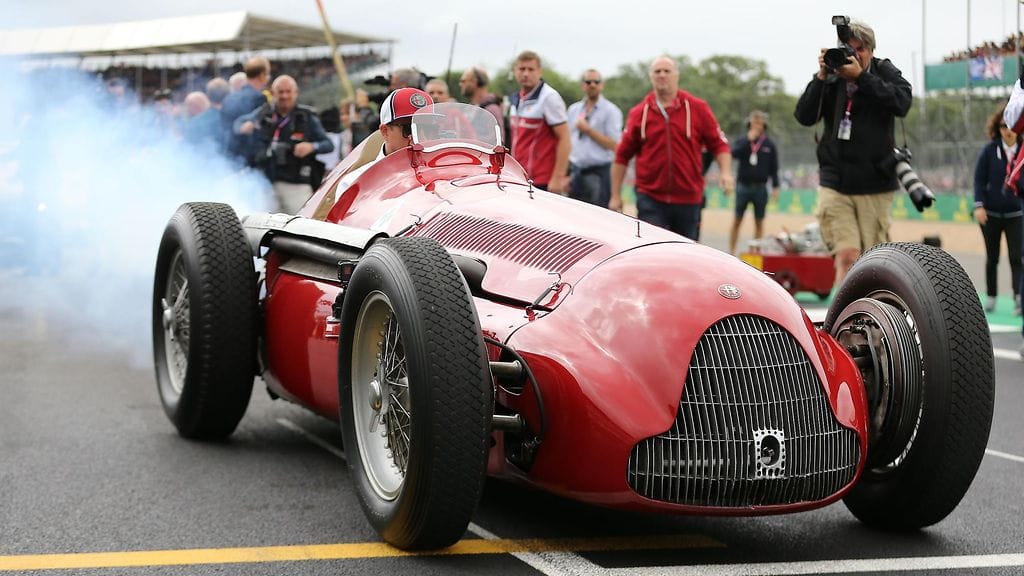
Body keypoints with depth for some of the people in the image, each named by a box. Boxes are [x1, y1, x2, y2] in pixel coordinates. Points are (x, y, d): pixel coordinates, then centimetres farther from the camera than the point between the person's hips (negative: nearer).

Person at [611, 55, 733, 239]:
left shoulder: (697, 108, 2)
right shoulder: (639, 113, 3)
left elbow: (719, 143, 4)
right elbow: (622, 156, 6)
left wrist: (725, 172, -13)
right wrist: (615, 195, 3)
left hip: (688, 198, 1)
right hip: (651, 198, -1)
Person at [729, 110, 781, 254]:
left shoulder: (770, 145, 5)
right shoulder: (741, 141, 5)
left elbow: (774, 168, 6)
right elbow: (734, 153, -15)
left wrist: (775, 187, -1)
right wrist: (749, 140, -18)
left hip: (760, 188, 0)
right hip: (743, 186, 0)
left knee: (759, 222, 5)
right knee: (737, 220, 0)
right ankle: (731, 251, 4)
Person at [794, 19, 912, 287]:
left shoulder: (886, 73, 3)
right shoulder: (831, 80, 5)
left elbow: (902, 103, -17)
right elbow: (804, 116, -3)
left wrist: (861, 76, -22)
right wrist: (821, 77, -13)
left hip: (875, 184, 0)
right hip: (835, 182, 0)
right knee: (847, 256, -14)